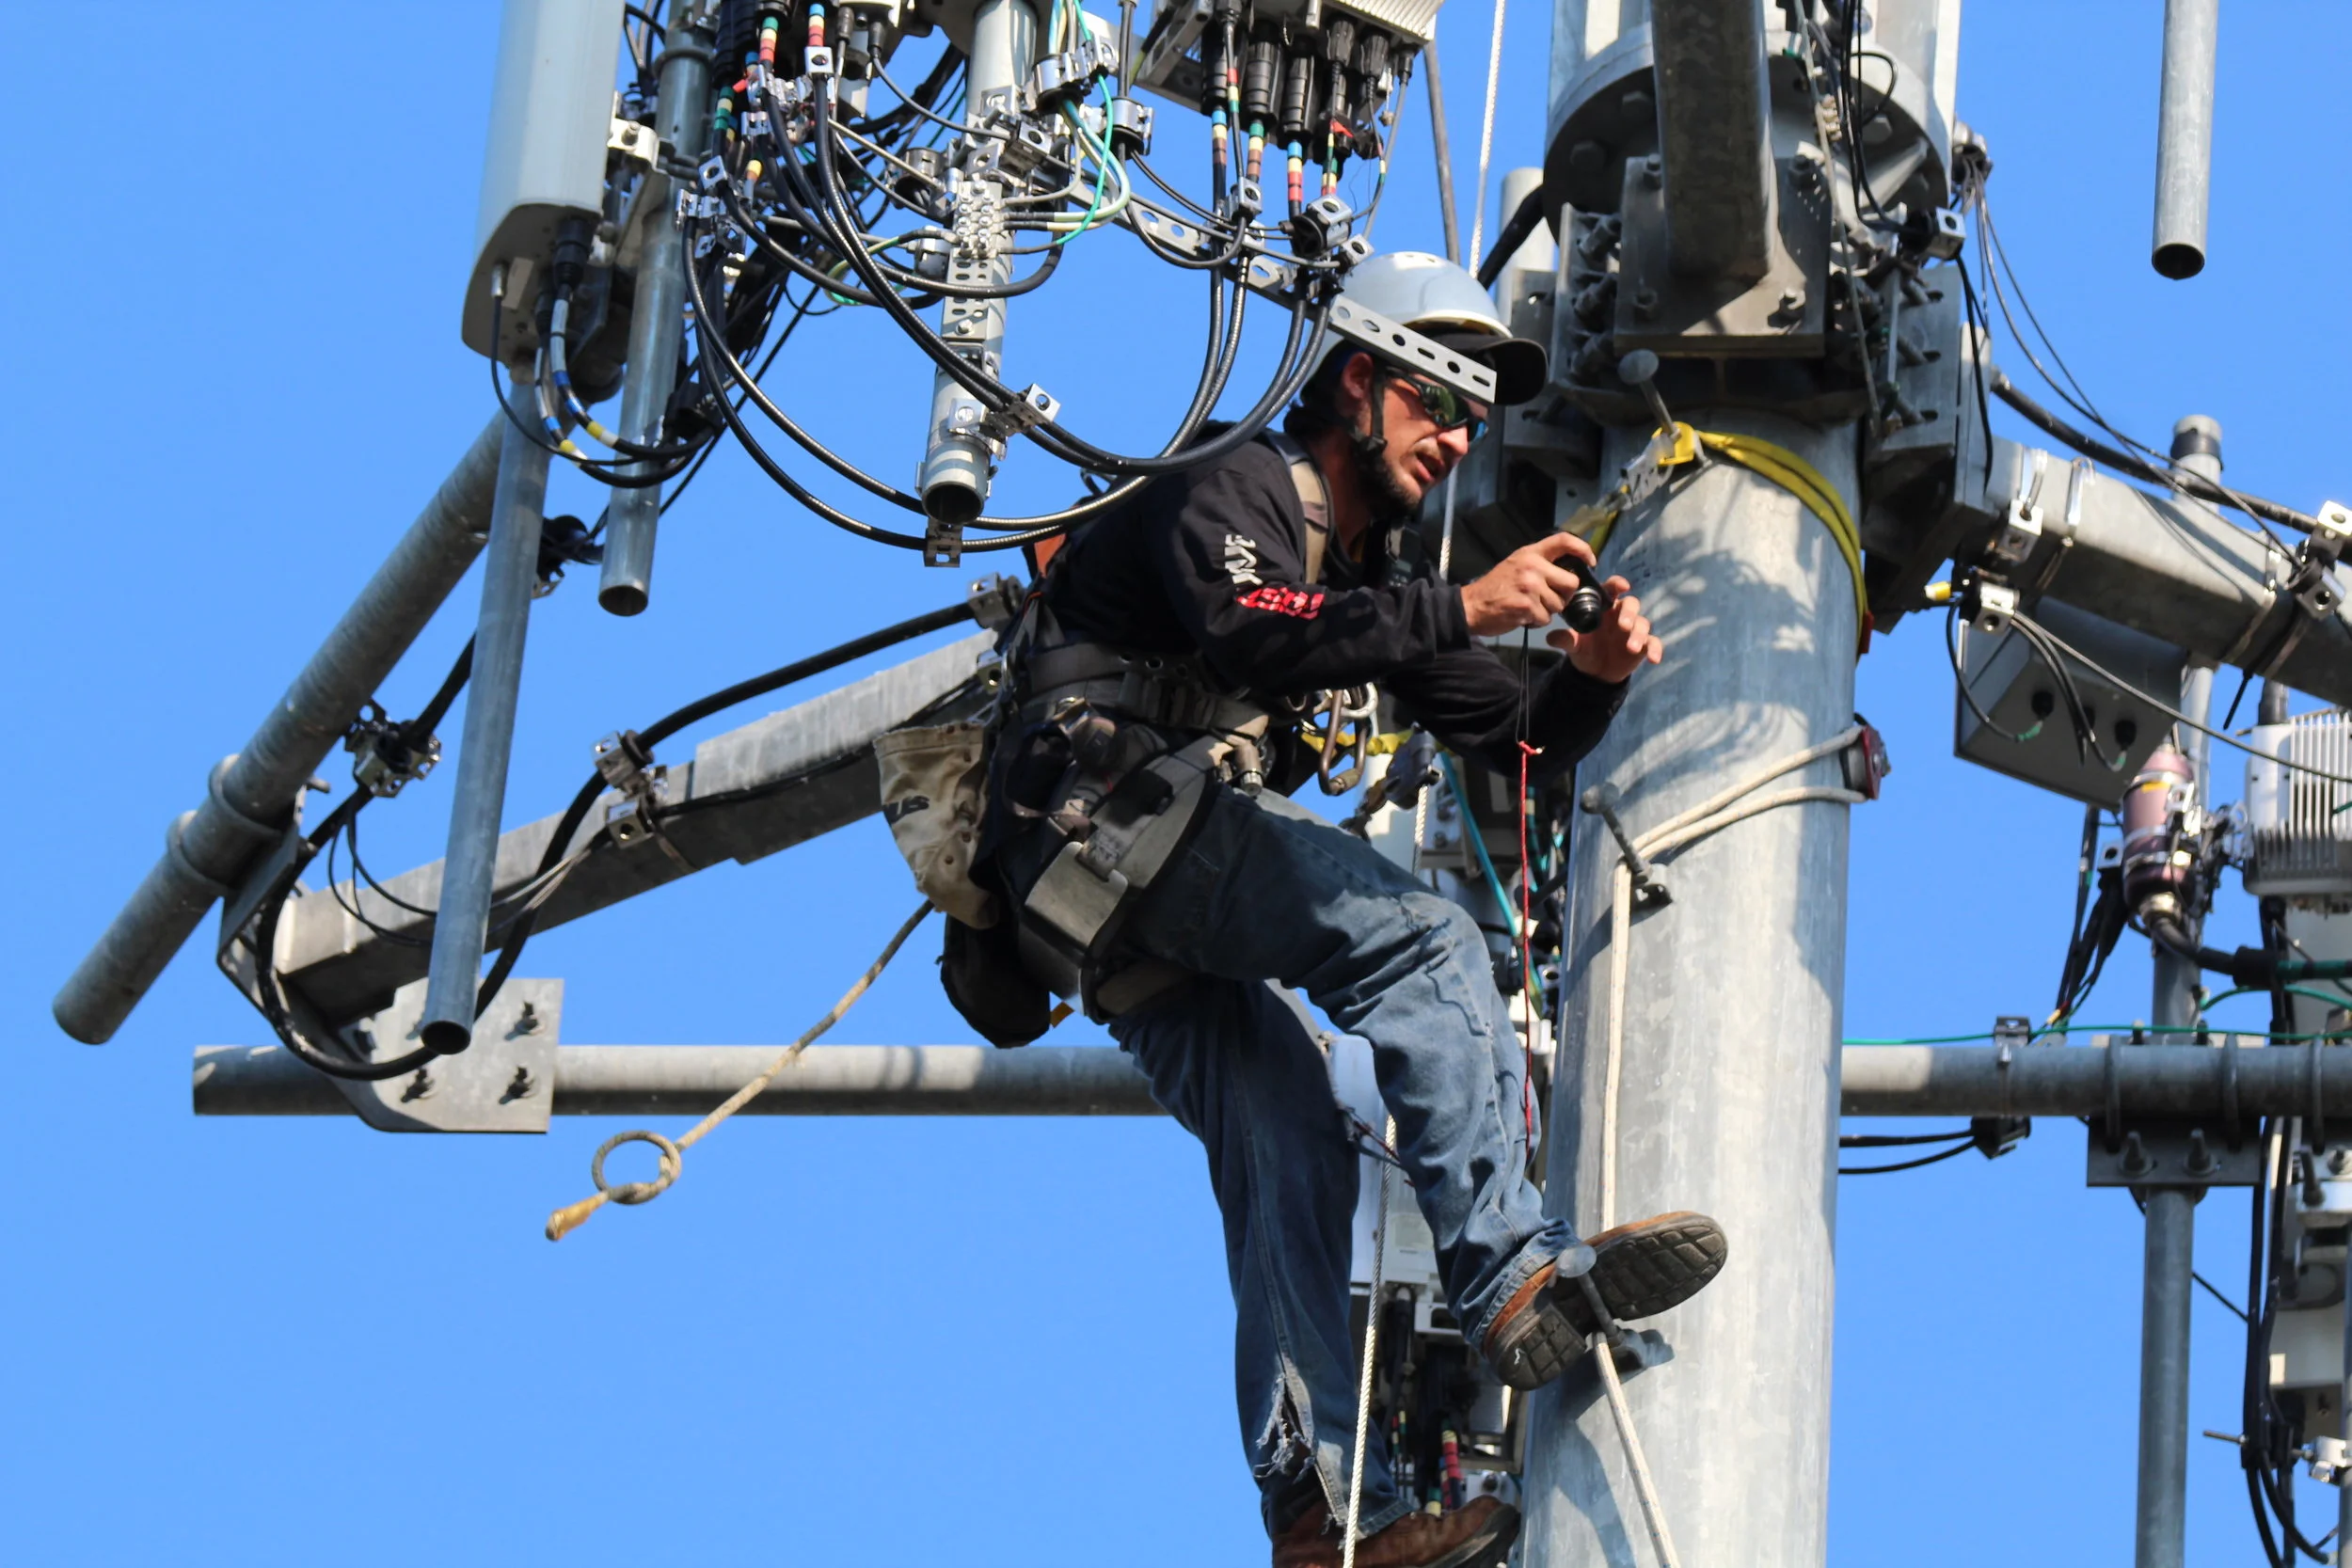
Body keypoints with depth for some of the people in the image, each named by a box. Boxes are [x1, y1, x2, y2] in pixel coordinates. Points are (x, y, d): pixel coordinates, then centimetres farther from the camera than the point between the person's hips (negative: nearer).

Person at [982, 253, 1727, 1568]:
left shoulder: (1383, 569, 24)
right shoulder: (1238, 493, -3)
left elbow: (1519, 744, 20)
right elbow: (1252, 636, -26)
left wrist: (1596, 677, -3)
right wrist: (1461, 609, -35)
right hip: (1118, 811, -9)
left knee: (1291, 1156, -7)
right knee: (1420, 938, -25)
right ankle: (1515, 1276, -34)